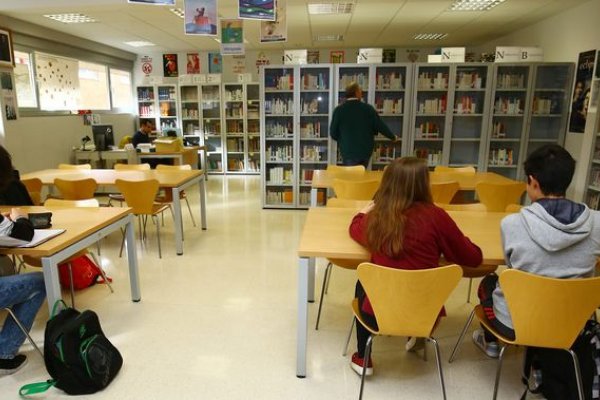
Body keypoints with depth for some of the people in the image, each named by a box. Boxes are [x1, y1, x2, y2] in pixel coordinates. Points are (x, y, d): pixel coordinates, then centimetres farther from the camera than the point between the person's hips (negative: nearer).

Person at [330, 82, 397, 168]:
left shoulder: (339, 110, -6)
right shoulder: (368, 108, -2)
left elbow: (333, 133, -2)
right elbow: (381, 126, 4)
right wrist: (393, 137, 21)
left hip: (348, 152, -2)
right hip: (365, 151, 3)